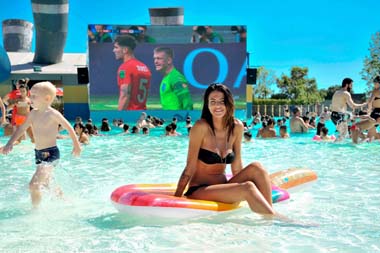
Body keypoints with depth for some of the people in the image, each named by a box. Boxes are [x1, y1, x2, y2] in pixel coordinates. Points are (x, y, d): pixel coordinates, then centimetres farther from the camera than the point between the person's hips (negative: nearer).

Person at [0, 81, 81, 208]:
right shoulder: (33, 113, 4)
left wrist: (76, 145, 3)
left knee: (34, 185, -21)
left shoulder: (53, 114, -15)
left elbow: (69, 128, -6)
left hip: (51, 153, -9)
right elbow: (21, 128, 6)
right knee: (46, 183, 26)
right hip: (38, 153, 9)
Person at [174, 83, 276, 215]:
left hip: (222, 187, 5)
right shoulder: (201, 127, -13)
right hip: (198, 191, -5)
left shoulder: (237, 127, 2)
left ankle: (270, 212, -18)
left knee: (256, 167, -19)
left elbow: (237, 168, 8)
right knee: (248, 188, -27)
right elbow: (190, 168, -12)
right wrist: (176, 199, -13)